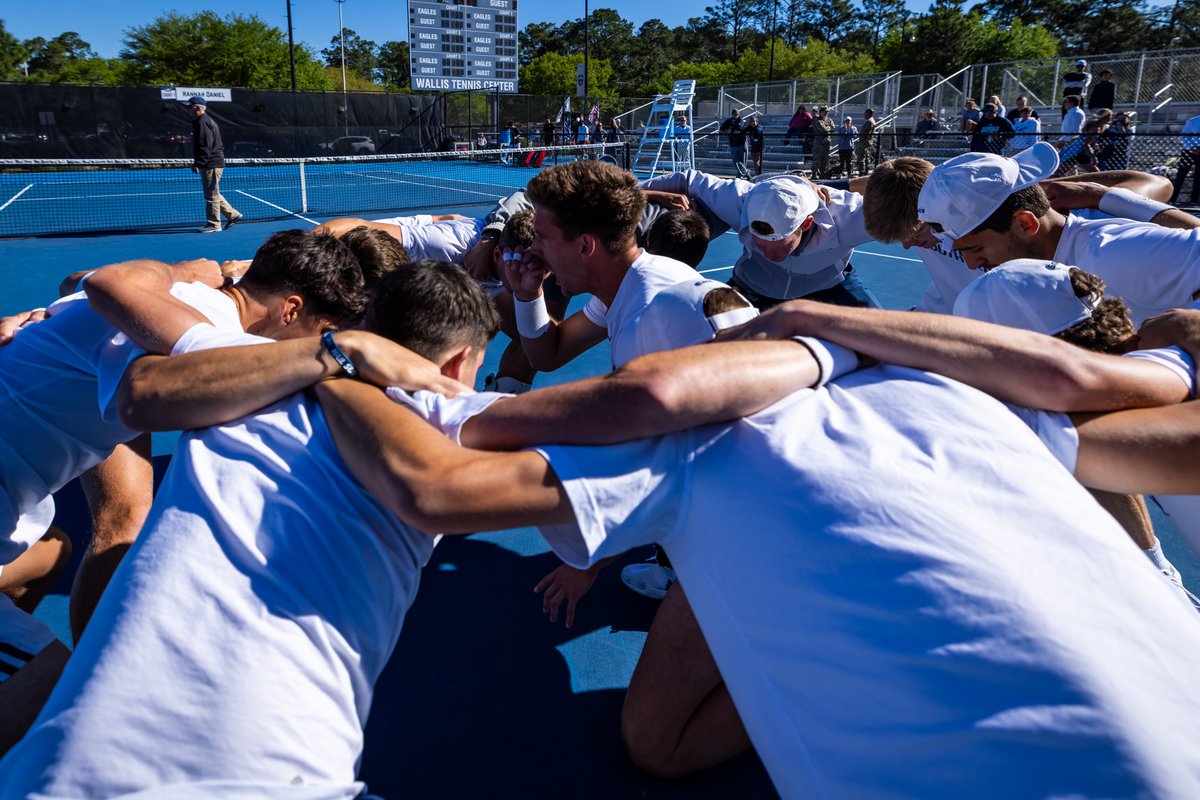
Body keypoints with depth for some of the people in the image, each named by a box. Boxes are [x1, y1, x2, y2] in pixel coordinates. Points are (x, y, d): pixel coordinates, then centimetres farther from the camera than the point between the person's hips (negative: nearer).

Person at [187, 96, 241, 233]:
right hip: (214, 163, 11)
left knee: (211, 195, -4)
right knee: (214, 194, 17)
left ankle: (213, 225, 1)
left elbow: (204, 146, -22)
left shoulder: (202, 122, -14)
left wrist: (197, 163, -20)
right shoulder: (207, 120, 19)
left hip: (211, 165, -11)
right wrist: (197, 162, 22)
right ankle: (233, 214, 20)